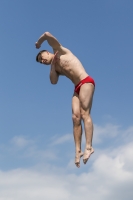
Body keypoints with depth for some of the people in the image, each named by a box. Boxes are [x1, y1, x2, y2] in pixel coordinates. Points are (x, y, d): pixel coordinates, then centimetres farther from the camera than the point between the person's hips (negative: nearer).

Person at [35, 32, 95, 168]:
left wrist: (38, 43, 17)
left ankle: (89, 146, -25)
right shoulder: (56, 69, 26)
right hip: (77, 88, 8)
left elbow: (48, 35, 0)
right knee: (75, 117, -7)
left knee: (84, 114, -18)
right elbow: (53, 81, 9)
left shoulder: (61, 51, 10)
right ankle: (78, 150, -13)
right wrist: (52, 65, 8)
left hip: (86, 81, -8)